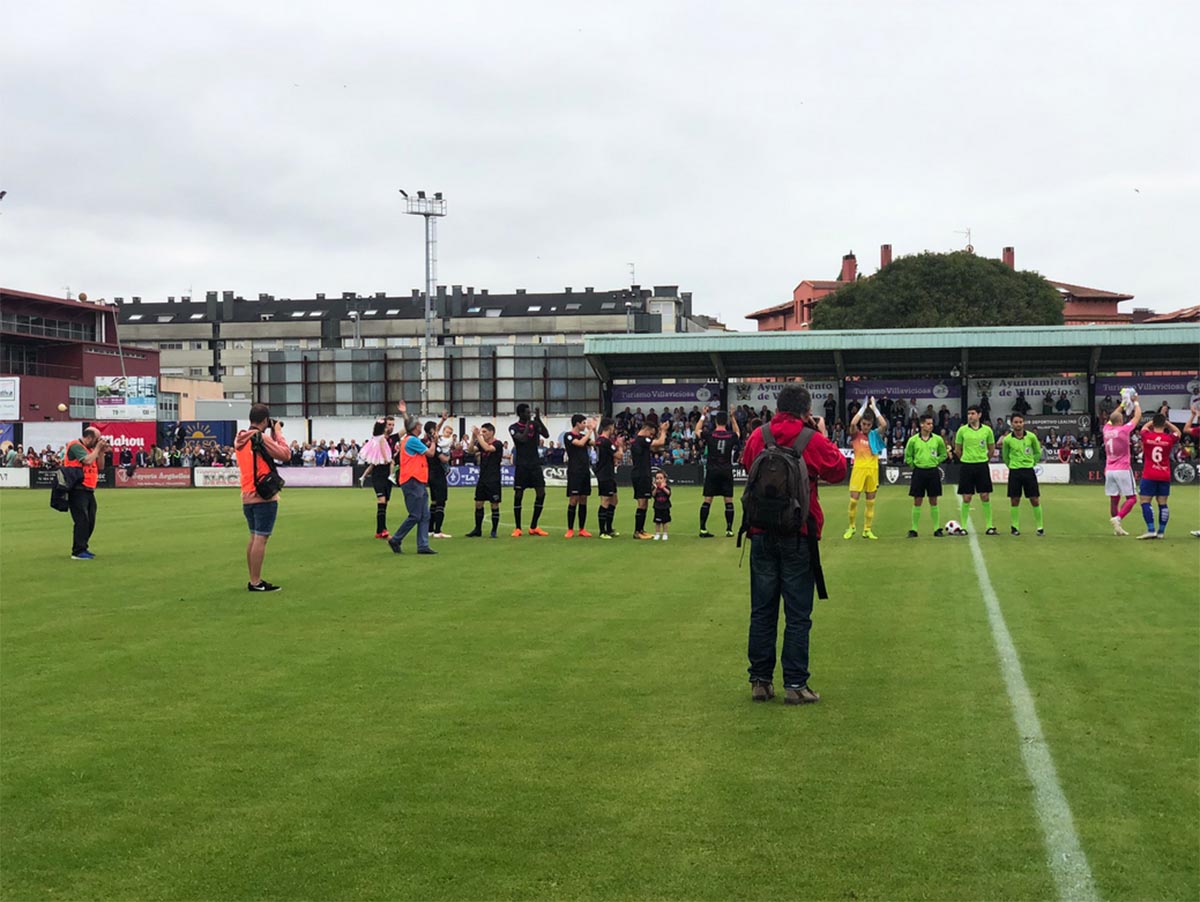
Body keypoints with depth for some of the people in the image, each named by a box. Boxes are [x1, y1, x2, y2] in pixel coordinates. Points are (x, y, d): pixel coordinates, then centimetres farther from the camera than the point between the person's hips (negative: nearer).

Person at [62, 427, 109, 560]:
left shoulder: (90, 448, 18)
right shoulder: (76, 446, -10)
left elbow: (99, 467, 18)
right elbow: (88, 461, -23)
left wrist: (101, 452, 5)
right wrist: (97, 448, -11)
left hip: (89, 490, 9)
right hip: (78, 490, -9)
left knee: (90, 522, 11)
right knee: (82, 520, -13)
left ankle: (82, 549, 21)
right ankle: (78, 552, -10)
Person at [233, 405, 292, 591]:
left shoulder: (240, 439, 10)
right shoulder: (262, 438, -14)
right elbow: (286, 455, -13)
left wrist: (272, 434, 10)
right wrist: (278, 433, -3)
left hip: (247, 497, 8)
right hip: (264, 497, -8)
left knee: (254, 537, 15)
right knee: (261, 538, -6)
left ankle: (253, 580, 19)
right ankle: (256, 583, -6)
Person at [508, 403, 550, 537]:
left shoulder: (534, 424, 6)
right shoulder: (514, 428, -4)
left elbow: (546, 435, -7)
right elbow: (523, 439, -20)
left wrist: (538, 419, -12)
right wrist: (528, 423, -16)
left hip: (535, 464, 3)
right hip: (521, 465, -3)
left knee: (541, 493, -3)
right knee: (518, 495, 0)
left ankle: (533, 527, 7)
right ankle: (518, 528, 10)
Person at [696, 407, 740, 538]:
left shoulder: (709, 435, -5)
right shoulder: (731, 436, -1)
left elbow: (697, 430, 16)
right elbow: (738, 432, 25)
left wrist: (703, 416, 23)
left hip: (712, 471, 0)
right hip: (727, 472, 0)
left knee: (707, 500, 3)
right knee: (728, 501, 5)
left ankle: (703, 529, 1)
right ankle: (729, 529, 5)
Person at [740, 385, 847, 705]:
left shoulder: (757, 436, 1)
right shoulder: (812, 440, -10)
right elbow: (838, 471, 3)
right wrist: (825, 438, 11)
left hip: (762, 534, 3)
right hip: (798, 535, -3)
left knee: (762, 611, 10)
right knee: (798, 614, 3)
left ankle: (760, 681, 14)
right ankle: (794, 684, 3)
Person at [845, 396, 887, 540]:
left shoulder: (875, 435, 8)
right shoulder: (856, 435, 3)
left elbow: (884, 425, -10)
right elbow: (853, 423, -18)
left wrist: (874, 408, -5)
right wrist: (863, 407, -10)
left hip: (873, 470, 3)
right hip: (859, 469, -3)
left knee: (871, 501, 5)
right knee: (854, 499, -6)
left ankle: (867, 530, 13)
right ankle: (851, 527, 9)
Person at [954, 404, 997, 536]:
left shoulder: (987, 430, 1)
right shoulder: (962, 430, -1)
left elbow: (991, 448, 14)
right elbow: (957, 450, 10)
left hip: (982, 466, 1)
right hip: (966, 467, -1)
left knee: (985, 497, -1)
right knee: (966, 498, 0)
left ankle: (989, 526, 6)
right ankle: (963, 526, 8)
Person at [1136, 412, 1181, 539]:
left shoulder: (1147, 436, -7)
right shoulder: (1169, 439, -4)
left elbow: (1144, 427, 18)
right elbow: (1178, 432, 20)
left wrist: (1156, 420, 23)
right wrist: (1166, 421, 17)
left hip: (1149, 476, -2)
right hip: (1165, 476, 2)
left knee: (1145, 502, -1)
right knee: (1162, 504, 7)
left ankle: (1151, 530, -12)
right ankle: (1161, 532, 7)